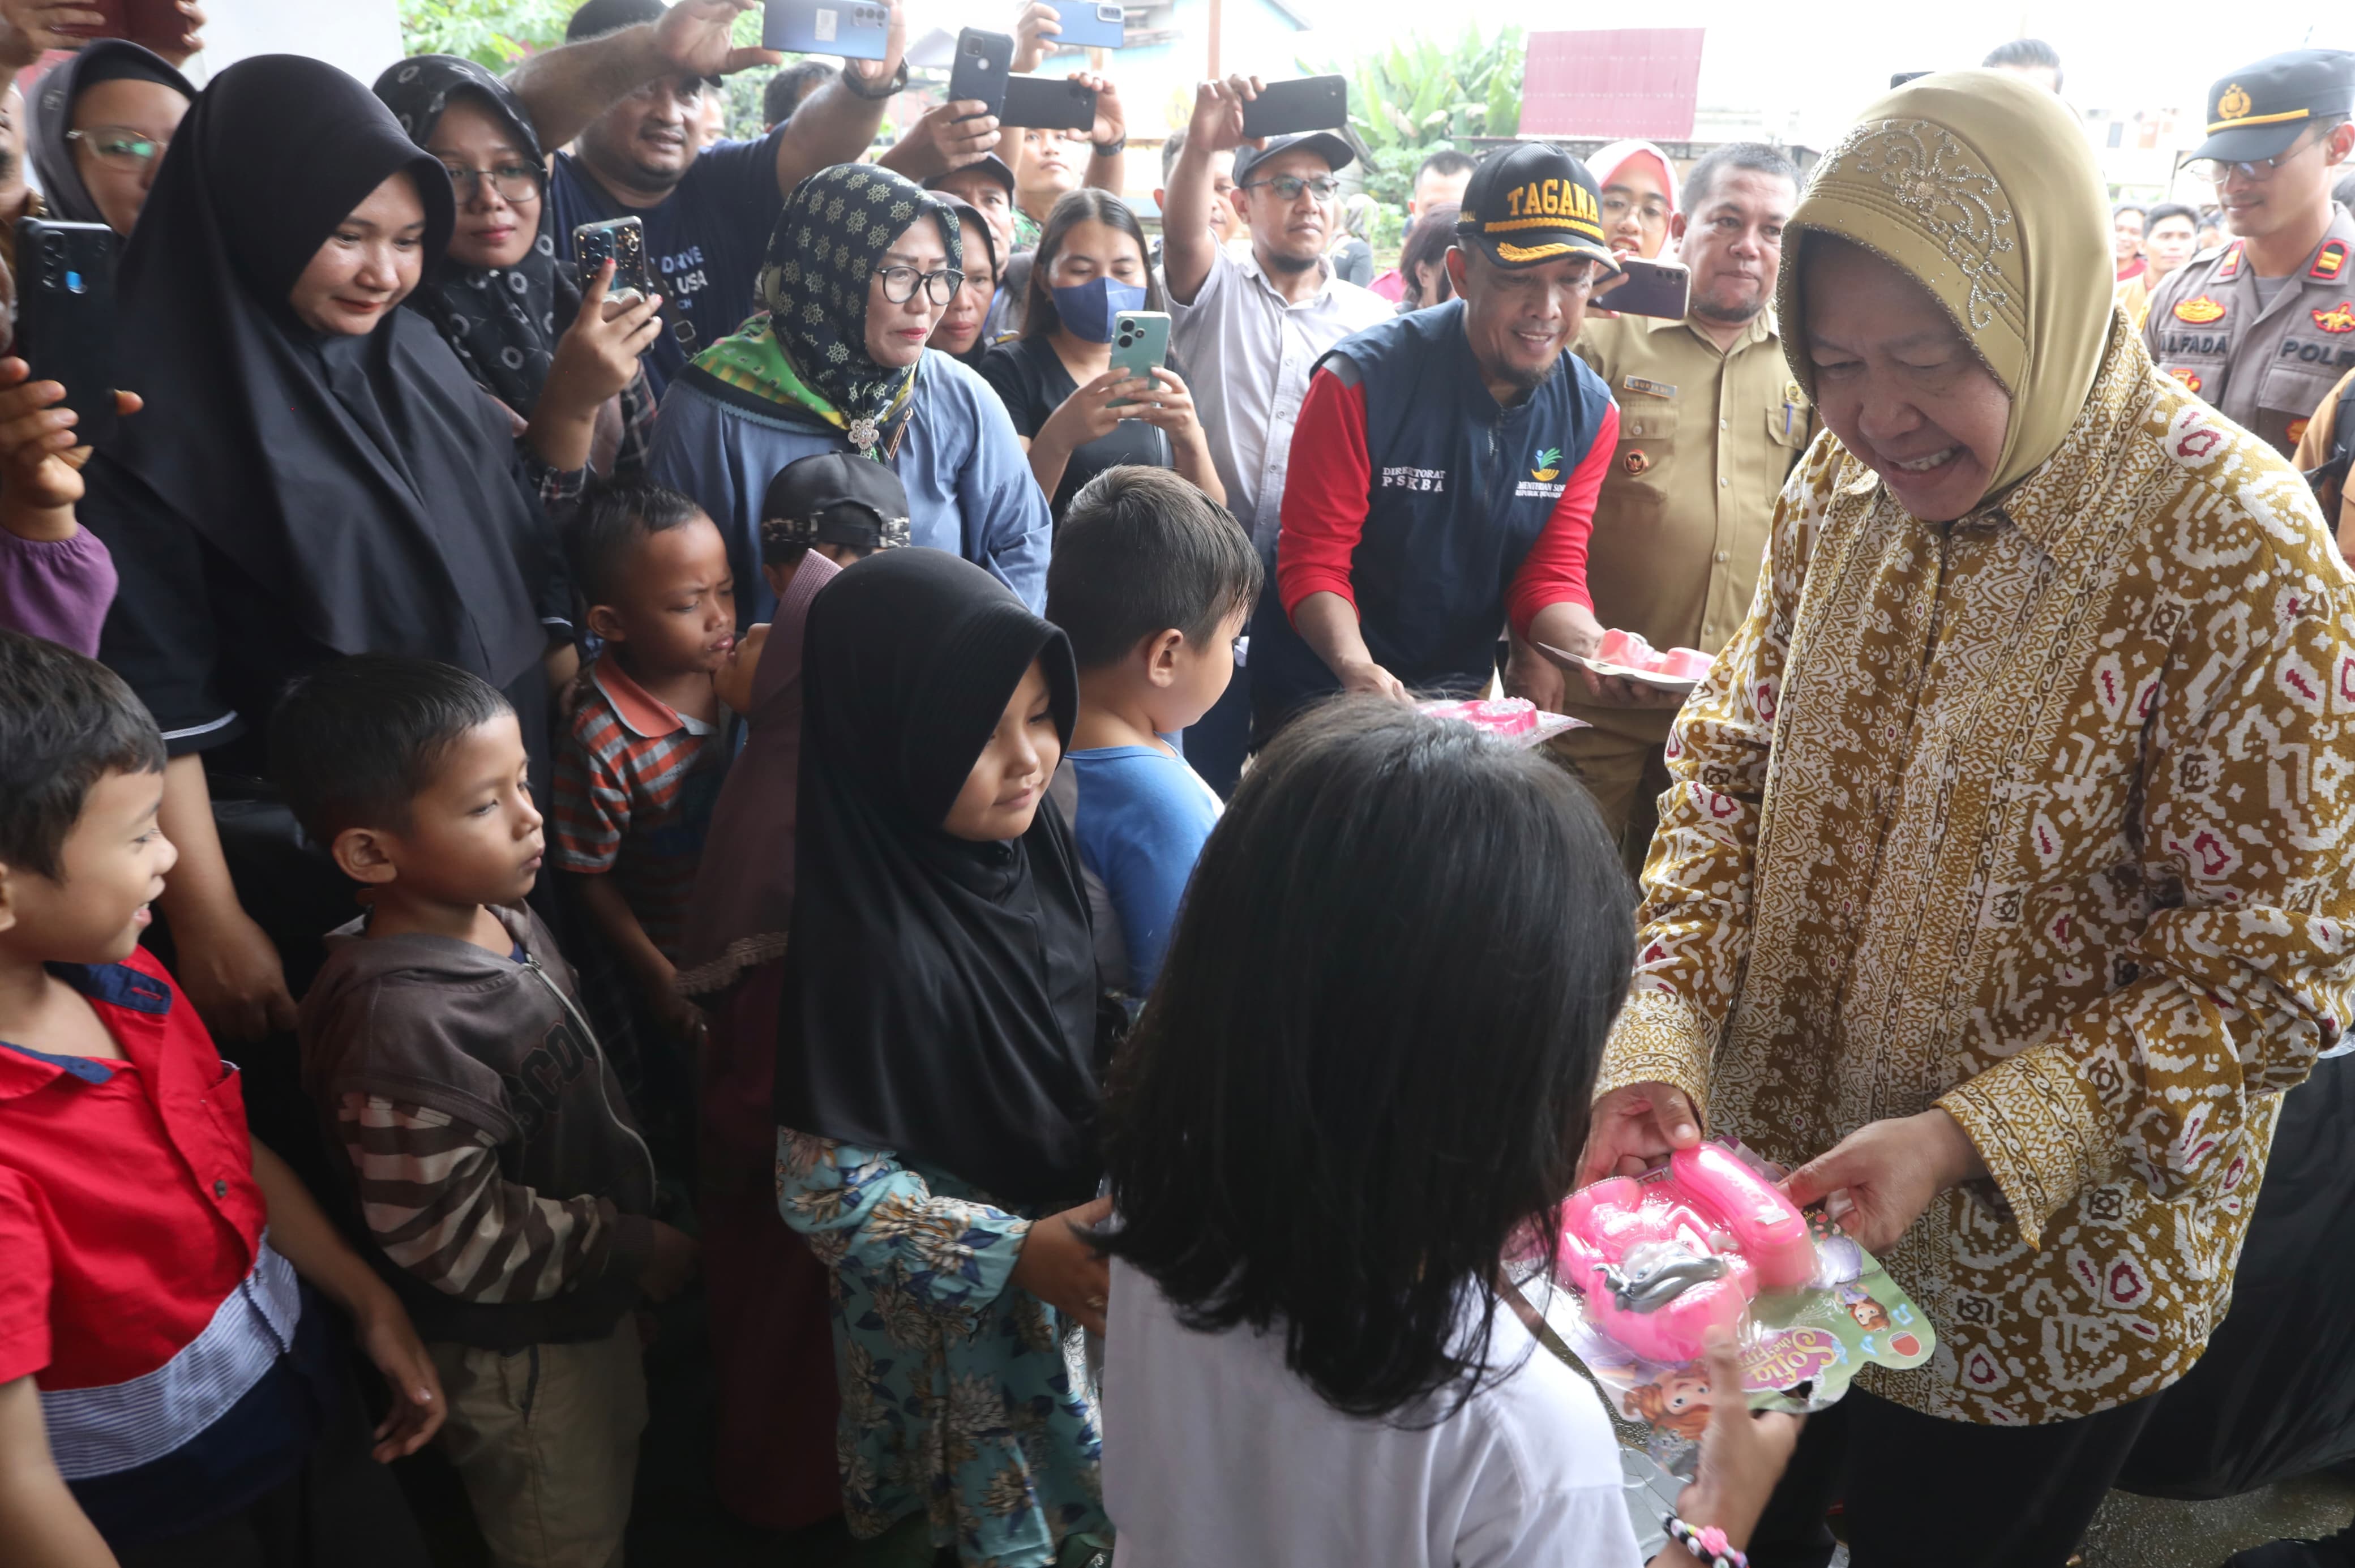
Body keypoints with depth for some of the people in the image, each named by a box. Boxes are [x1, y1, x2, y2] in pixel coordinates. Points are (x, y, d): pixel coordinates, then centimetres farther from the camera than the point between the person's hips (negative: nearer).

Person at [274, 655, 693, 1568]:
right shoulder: (398, 1020, -34)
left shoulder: (506, 920, -7)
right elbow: (452, 1236, -30)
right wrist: (629, 1249, -19)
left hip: (591, 1304, 8)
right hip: (515, 1353, -8)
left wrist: (629, 1235, 14)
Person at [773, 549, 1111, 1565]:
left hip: (1078, 1271, 6)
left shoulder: (1031, 848, -10)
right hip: (954, 1328, -6)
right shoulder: (863, 942, -31)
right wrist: (1017, 1254, -28)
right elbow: (827, 1190, -25)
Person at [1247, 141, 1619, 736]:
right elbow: (1313, 562, -13)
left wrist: (1606, 658, -20)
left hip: (1463, 693, 4)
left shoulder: (1590, 415, 0)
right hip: (1324, 688, -4)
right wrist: (1357, 668, -32)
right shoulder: (1362, 381, -14)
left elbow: (1551, 577, 2)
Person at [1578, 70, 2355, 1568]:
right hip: (1777, 1184, 5)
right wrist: (1661, 1036, -15)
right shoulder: (1844, 484, -4)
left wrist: (1963, 1141, -27)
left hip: (2037, 1280, -4)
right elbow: (1731, 764, -1)